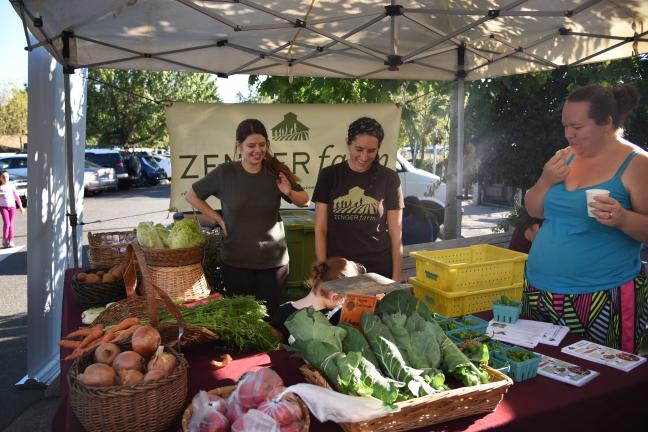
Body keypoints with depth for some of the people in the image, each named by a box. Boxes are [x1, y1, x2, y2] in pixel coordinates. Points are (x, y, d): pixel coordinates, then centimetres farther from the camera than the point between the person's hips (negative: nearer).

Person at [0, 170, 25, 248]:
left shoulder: (11, 185, 7)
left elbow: (16, 196, 11)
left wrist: (20, 206, 11)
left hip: (12, 206, 2)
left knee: (11, 224, 3)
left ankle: (11, 241, 8)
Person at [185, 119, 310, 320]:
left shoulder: (276, 172, -4)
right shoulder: (224, 173, -8)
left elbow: (304, 200, 7)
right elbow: (191, 195, 4)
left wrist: (290, 192, -15)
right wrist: (220, 220, -3)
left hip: (274, 261, 1)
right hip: (235, 261, 0)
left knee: (270, 316, 10)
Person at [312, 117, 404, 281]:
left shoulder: (389, 178, -2)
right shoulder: (329, 175, -1)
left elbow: (396, 233, 0)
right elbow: (320, 229, -1)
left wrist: (396, 277, -3)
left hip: (379, 270, 0)